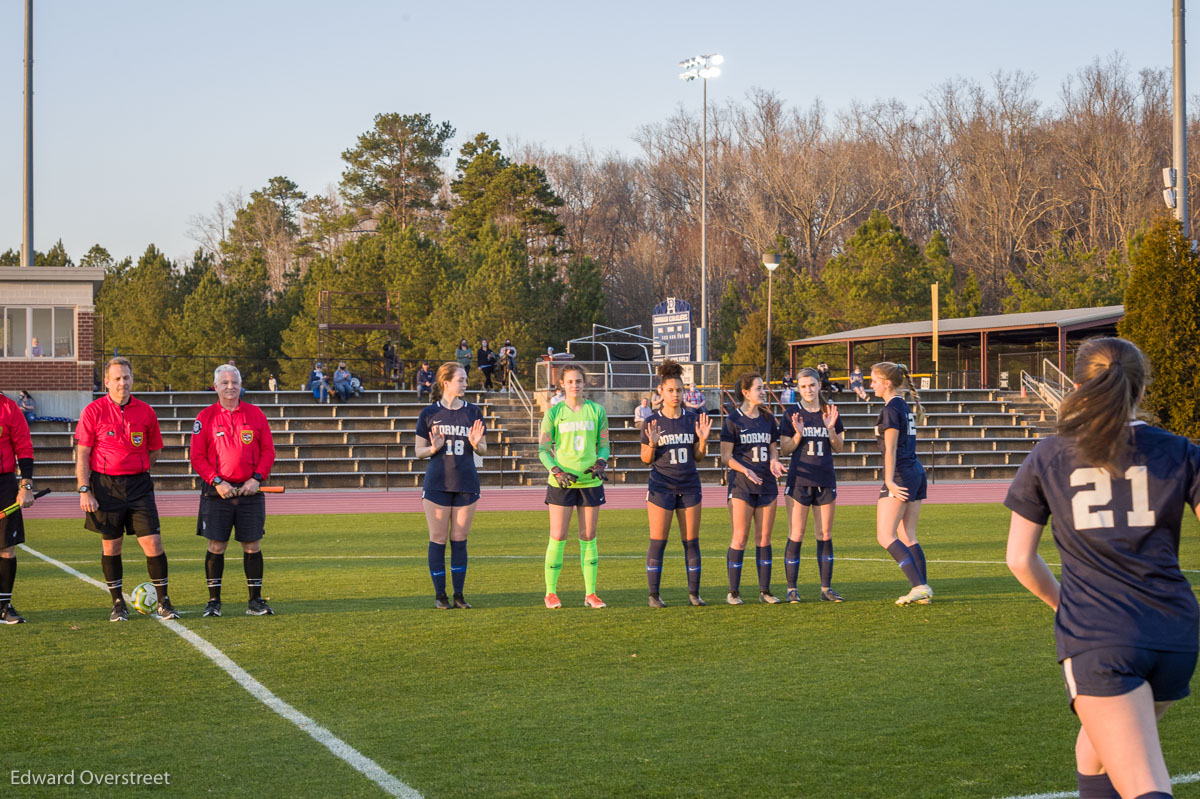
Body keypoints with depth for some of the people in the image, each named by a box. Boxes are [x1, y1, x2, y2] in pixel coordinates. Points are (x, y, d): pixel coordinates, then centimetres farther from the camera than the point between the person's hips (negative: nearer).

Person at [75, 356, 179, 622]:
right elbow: (82, 454, -2)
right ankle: (118, 603, 18)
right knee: (111, 545, 6)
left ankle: (163, 601, 7)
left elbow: (155, 450, 17)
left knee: (153, 543, -4)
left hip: (138, 485, 1)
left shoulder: (145, 412, 4)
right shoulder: (93, 411, -3)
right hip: (105, 487, -1)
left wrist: (136, 468, 6)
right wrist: (84, 491, -7)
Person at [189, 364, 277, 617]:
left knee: (252, 545, 3)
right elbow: (196, 456, 0)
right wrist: (216, 481, -11)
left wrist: (257, 478, -6)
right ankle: (213, 601, 9)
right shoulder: (205, 417, 2)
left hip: (250, 490, 1)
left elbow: (268, 450, 8)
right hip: (217, 491, -1)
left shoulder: (255, 414, 6)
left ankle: (255, 601, 10)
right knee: (216, 546, 0)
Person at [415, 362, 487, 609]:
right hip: (437, 484, -2)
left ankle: (459, 595, 13)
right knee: (438, 539, 1)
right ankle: (440, 595, 9)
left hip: (466, 484, 2)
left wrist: (476, 444, -12)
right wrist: (434, 448, -17)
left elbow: (483, 450, 10)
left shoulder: (473, 412, 6)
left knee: (460, 540, 6)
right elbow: (419, 451, 3)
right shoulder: (429, 414, 0)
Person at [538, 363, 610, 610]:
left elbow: (604, 444, 12)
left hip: (590, 481, 2)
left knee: (588, 538, 6)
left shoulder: (597, 411, 7)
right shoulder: (554, 412, 1)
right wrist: (556, 471, -13)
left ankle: (590, 593, 11)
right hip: (561, 483, -2)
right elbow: (543, 448, 2)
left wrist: (601, 463, -8)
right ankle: (550, 592, 7)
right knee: (557, 537, -3)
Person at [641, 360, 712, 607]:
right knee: (658, 541, -2)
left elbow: (698, 456, 9)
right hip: (661, 487, -2)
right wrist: (652, 444, -18)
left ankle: (694, 592, 11)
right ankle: (654, 595, 4)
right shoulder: (653, 422, -1)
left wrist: (703, 439, -9)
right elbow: (646, 459, 1)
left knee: (691, 541, 4)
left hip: (689, 487, 3)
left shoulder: (693, 420, 5)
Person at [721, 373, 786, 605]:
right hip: (741, 485, -5)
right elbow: (726, 456, -6)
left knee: (764, 538, 6)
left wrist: (774, 462, -4)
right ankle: (733, 592, 2)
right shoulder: (733, 420, -4)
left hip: (767, 485, 5)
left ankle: (765, 590, 11)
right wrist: (745, 470, -21)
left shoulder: (768, 419, 11)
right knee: (740, 538, -5)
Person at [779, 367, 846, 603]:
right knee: (796, 536, -3)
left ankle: (826, 588, 12)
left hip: (825, 480, 3)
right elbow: (785, 449, -1)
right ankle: (792, 588, 2)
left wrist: (831, 429, -10)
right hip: (799, 479, -3)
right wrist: (798, 435, -18)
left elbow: (838, 447, 7)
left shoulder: (830, 412, 6)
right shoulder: (792, 414, -1)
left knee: (825, 536, 7)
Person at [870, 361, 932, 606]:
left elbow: (890, 449, -16)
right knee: (907, 537, 10)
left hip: (901, 476, -9)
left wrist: (889, 481, -19)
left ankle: (919, 586, -17)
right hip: (916, 472, 9)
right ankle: (923, 589, 5)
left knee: (885, 536, -9)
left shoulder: (891, 409, -11)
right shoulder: (905, 407, 16)